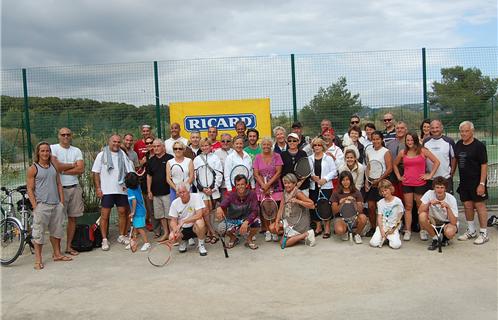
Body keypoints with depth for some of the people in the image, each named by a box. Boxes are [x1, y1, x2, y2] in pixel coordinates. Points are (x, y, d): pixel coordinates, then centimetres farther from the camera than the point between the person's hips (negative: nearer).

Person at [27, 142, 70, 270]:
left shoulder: (54, 166, 11)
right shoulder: (33, 168, -3)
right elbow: (30, 189, -5)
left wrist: (62, 202, 7)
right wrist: (35, 206, -11)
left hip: (56, 204, 5)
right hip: (42, 205, -5)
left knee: (57, 230, 14)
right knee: (39, 232, 0)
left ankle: (57, 254, 27)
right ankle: (38, 259, 8)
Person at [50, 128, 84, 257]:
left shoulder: (76, 151, 10)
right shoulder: (53, 148, -1)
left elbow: (81, 170, -2)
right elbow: (56, 166, -16)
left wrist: (63, 170, -10)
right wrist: (72, 165, -3)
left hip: (75, 188, 4)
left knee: (72, 218, 8)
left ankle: (69, 246, 19)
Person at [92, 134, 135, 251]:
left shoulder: (123, 155, 8)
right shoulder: (102, 155, 3)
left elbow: (130, 171, 7)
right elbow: (96, 173, 1)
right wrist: (98, 188, -6)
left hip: (121, 189, 3)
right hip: (107, 190, -2)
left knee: (123, 212, 7)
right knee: (105, 214, -2)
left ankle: (122, 236, 21)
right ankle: (104, 239, 6)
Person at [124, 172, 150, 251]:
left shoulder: (130, 190, -18)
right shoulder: (138, 187, 3)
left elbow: (134, 200, -25)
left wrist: (132, 212, -18)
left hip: (138, 212, -9)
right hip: (141, 210, 9)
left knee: (140, 228, -4)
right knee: (135, 227, 17)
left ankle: (146, 243, 0)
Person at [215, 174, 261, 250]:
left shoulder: (252, 194, -15)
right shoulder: (231, 195, -15)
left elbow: (255, 211, -25)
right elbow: (223, 204, -34)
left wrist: (246, 222, -43)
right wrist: (219, 208, -61)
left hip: (247, 219, -1)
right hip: (232, 220, 1)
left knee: (257, 222, -32)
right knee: (221, 227, -28)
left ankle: (249, 239, 1)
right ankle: (233, 238, 8)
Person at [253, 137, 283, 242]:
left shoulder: (276, 156, 3)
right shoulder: (258, 157, 7)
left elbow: (278, 172, -4)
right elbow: (256, 174, 1)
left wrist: (268, 184, -11)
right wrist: (264, 186, -10)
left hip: (275, 188, -1)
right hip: (261, 188, 1)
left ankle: (275, 231, 6)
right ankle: (267, 231, 10)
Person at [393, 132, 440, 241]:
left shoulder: (423, 151, -2)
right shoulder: (402, 153, 5)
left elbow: (436, 162, -2)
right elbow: (395, 164, 19)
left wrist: (430, 175, -4)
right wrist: (398, 176, 10)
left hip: (420, 183, -2)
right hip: (407, 184, 2)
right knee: (408, 207, 5)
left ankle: (423, 230, 15)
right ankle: (407, 231, 9)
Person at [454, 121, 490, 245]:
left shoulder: (479, 145, -11)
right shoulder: (458, 145, 7)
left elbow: (484, 165, -13)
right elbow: (455, 160, 19)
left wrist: (482, 184, -18)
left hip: (476, 181, -6)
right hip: (464, 181, 6)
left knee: (479, 205, -2)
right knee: (467, 205, 12)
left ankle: (484, 233, 9)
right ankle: (471, 231, 26)